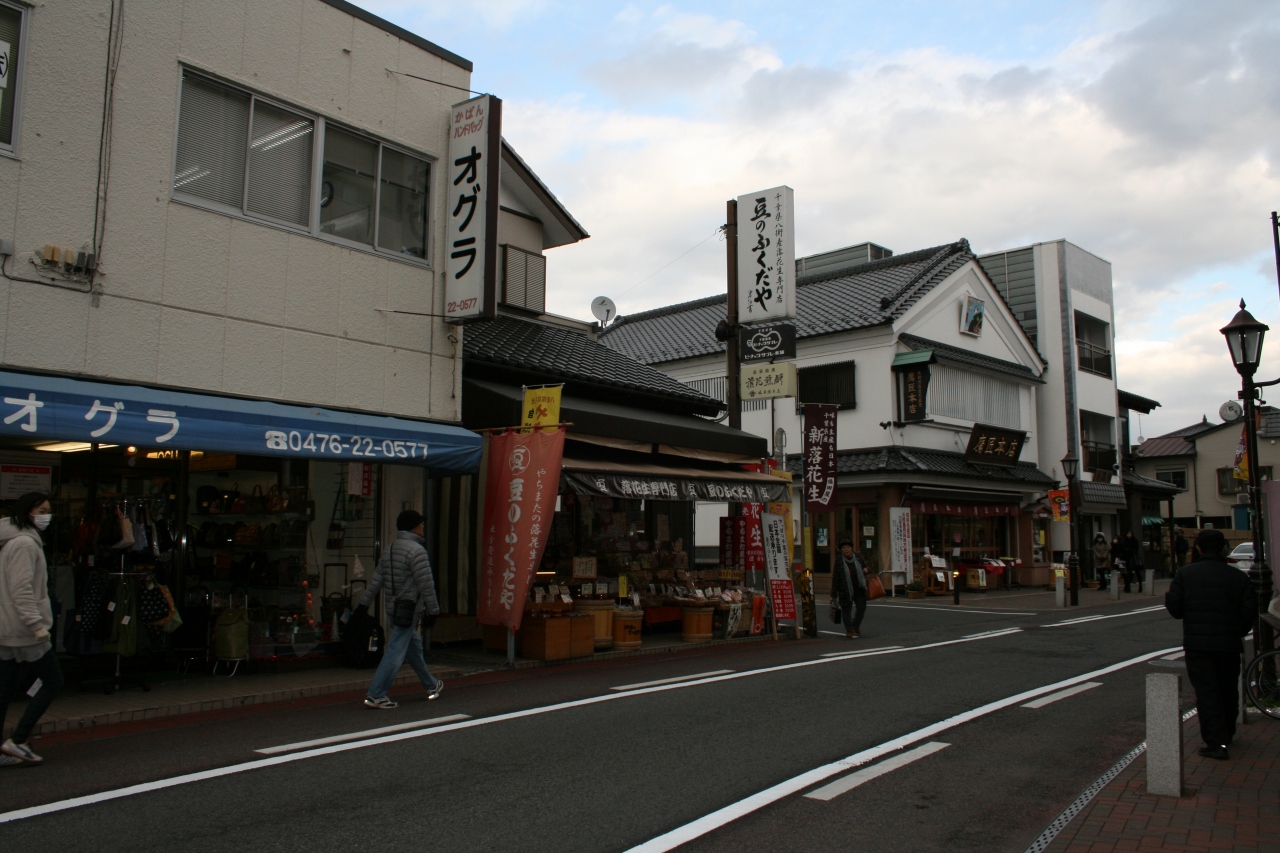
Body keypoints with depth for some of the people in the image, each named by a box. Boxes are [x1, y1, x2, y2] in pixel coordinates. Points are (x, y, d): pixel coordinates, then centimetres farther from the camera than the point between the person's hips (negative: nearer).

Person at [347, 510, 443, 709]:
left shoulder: (390, 548, 11)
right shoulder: (416, 550, -15)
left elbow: (376, 578, 12)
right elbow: (426, 584, -17)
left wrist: (364, 603, 14)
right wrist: (433, 611, -12)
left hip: (393, 606, 9)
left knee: (414, 646, 19)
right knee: (396, 651, -6)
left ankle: (431, 685, 33)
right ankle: (376, 695, -6)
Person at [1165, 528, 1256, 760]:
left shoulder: (1184, 574, -5)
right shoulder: (1239, 577, -1)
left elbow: (1175, 609, -6)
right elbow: (1249, 612, -2)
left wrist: (1167, 596, 15)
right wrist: (1236, 632, 14)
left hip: (1197, 645, -2)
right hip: (1229, 645, 2)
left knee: (1207, 693, -1)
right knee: (1228, 691, 19)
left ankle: (1217, 742, -7)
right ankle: (1227, 734, 33)